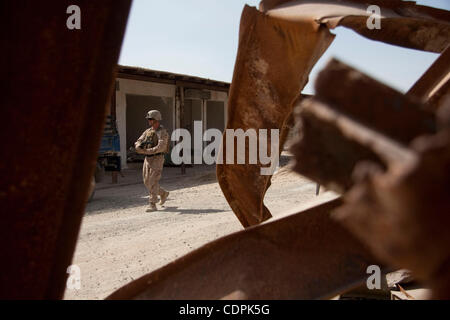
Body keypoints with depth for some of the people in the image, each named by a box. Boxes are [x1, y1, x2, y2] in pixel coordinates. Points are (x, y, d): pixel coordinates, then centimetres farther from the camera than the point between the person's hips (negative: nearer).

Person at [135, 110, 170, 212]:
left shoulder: (162, 132, -12)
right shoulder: (148, 131, 12)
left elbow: (161, 147, -25)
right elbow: (138, 142, 8)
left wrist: (147, 151, -27)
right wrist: (138, 147, -17)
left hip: (157, 159, -8)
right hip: (147, 159, 8)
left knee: (153, 182, -12)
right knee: (147, 182, 11)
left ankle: (152, 205, -7)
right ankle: (163, 194, 31)